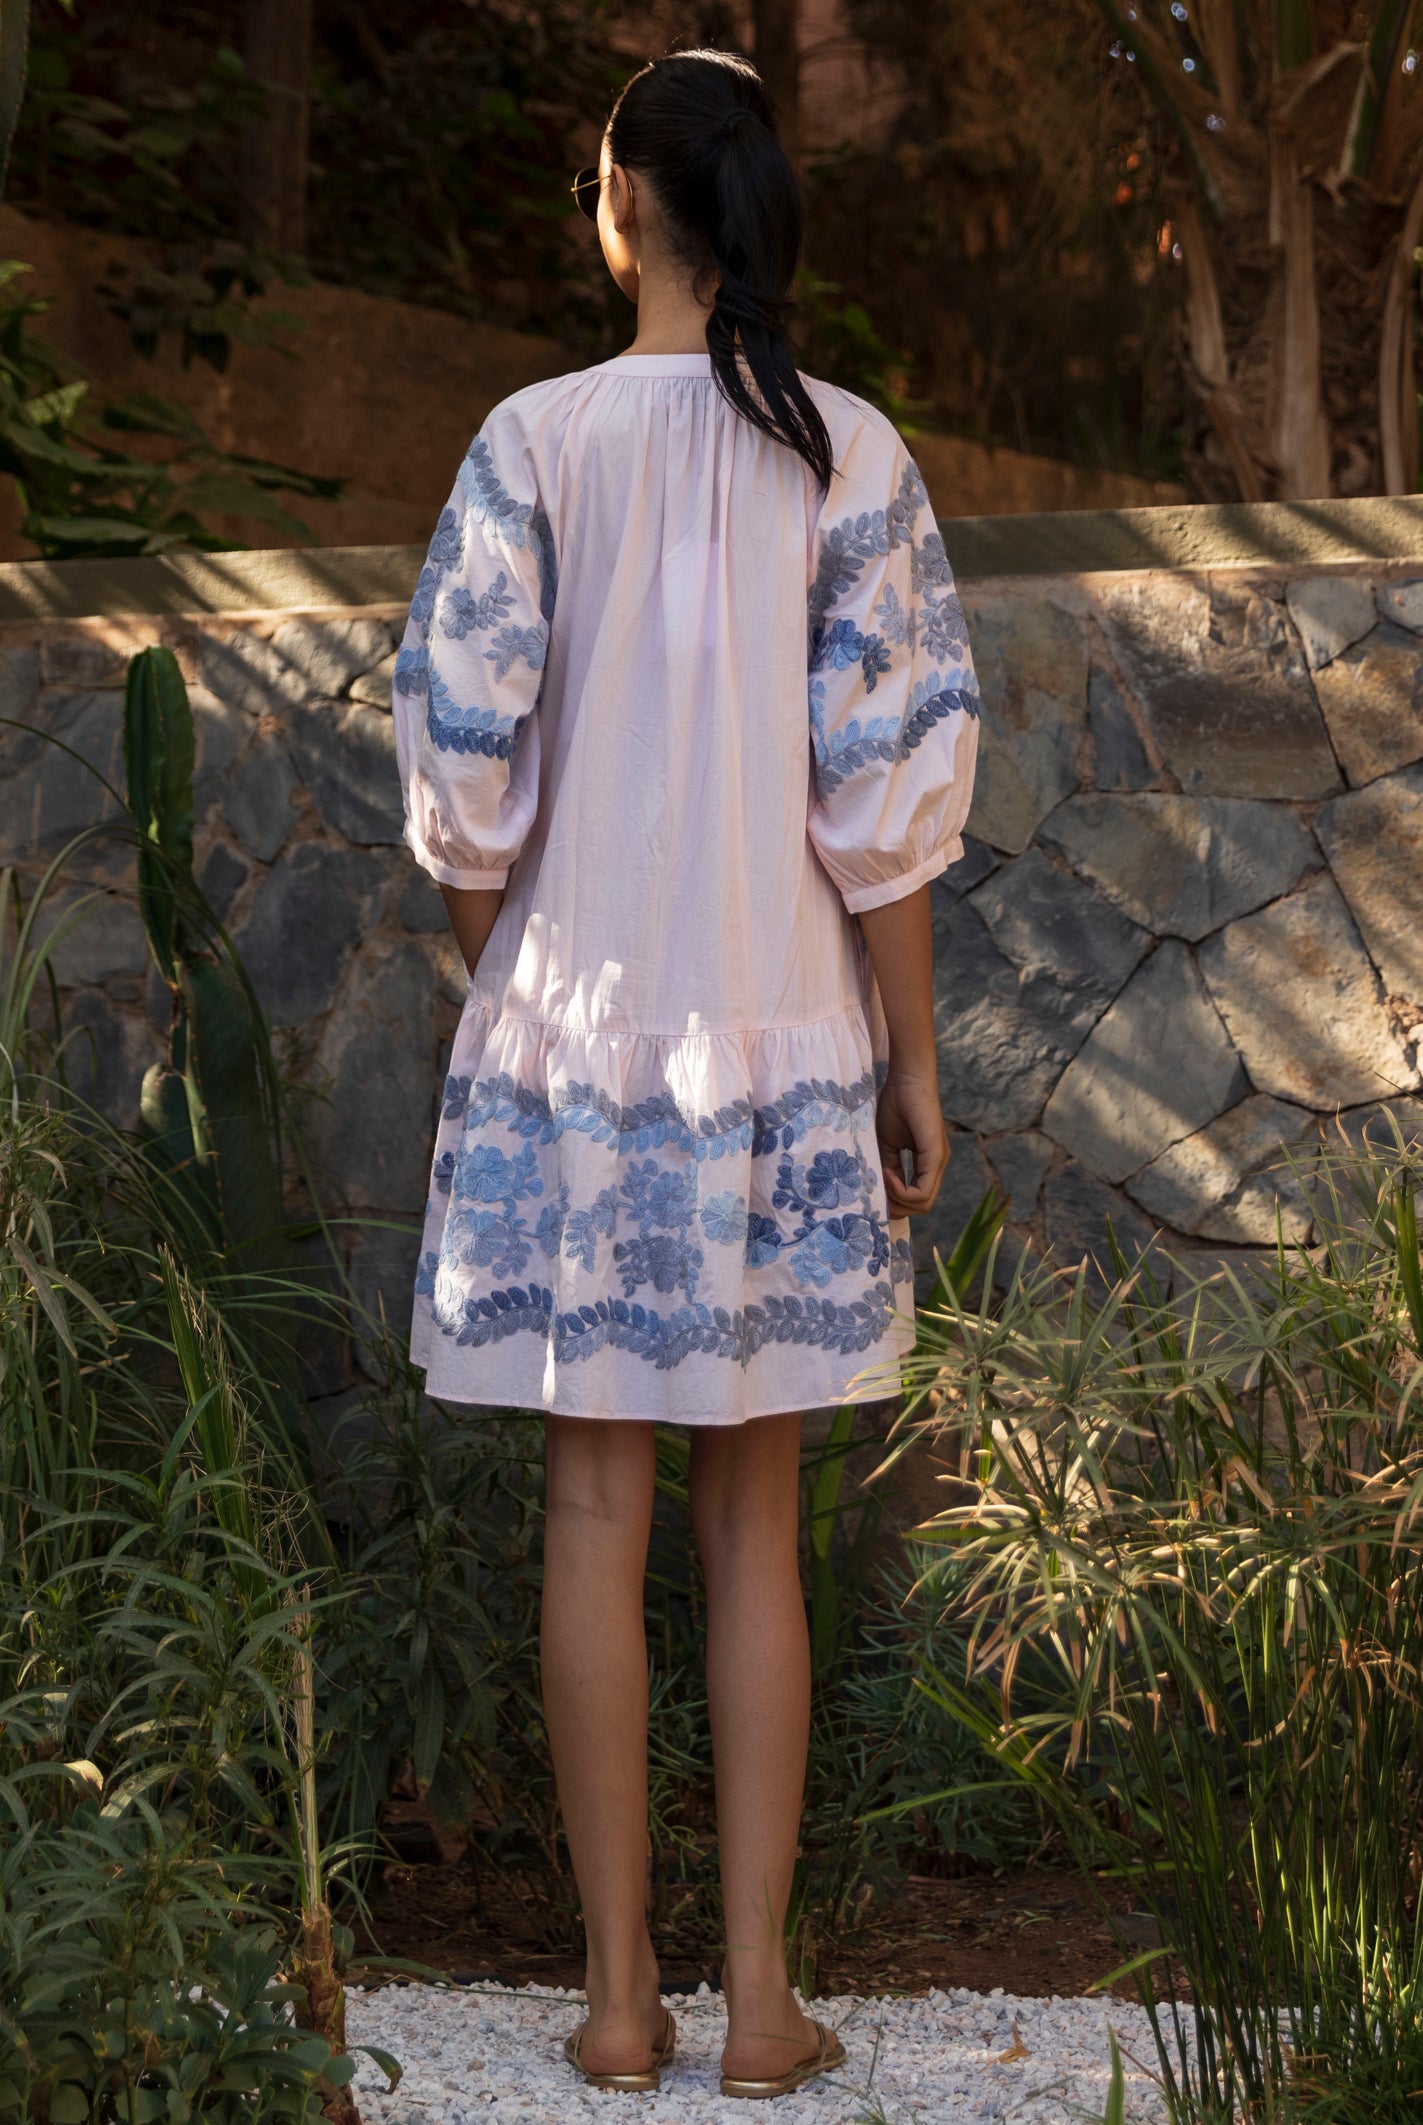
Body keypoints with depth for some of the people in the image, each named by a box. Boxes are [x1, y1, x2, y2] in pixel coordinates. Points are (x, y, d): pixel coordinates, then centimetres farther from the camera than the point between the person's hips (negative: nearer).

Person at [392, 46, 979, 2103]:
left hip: (576, 1037, -1)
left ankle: (619, 1993, 11)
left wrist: (499, 991, 11)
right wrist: (913, 1062, 4)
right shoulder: (853, 456, -3)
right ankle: (760, 1994, 12)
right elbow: (891, 791, -5)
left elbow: (465, 773, -6)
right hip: (786, 1048, 1)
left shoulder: (539, 440, -6)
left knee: (599, 1508, 6)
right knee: (758, 1525, 9)